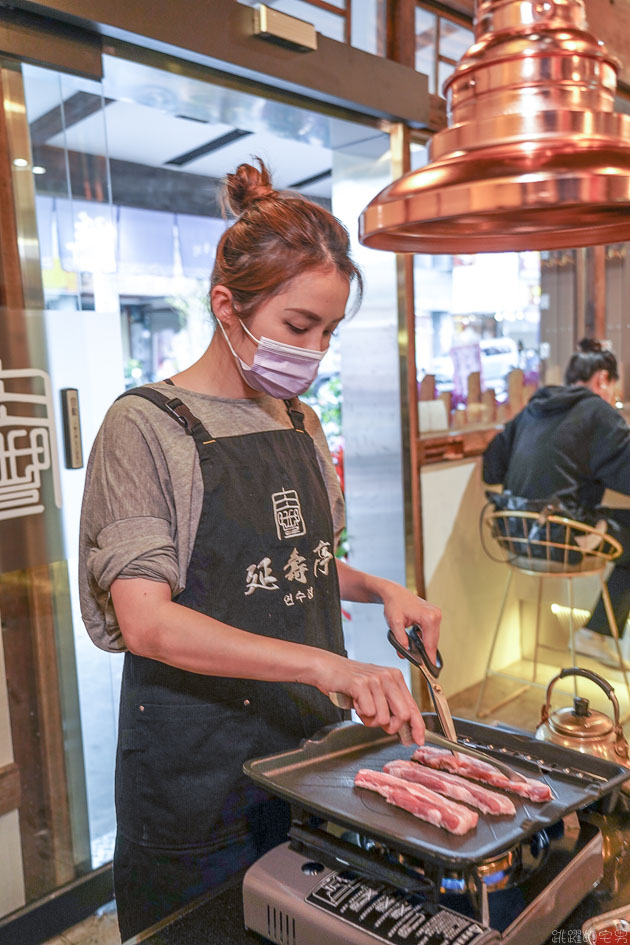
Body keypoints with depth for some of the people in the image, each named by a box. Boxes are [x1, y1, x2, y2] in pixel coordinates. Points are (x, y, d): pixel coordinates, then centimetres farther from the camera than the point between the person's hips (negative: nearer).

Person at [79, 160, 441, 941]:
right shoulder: (149, 425, -15)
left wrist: (380, 589, -2)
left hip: (308, 745, 6)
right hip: (199, 775, -6)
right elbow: (146, 621, -24)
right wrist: (326, 664, -32)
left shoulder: (301, 423, 6)